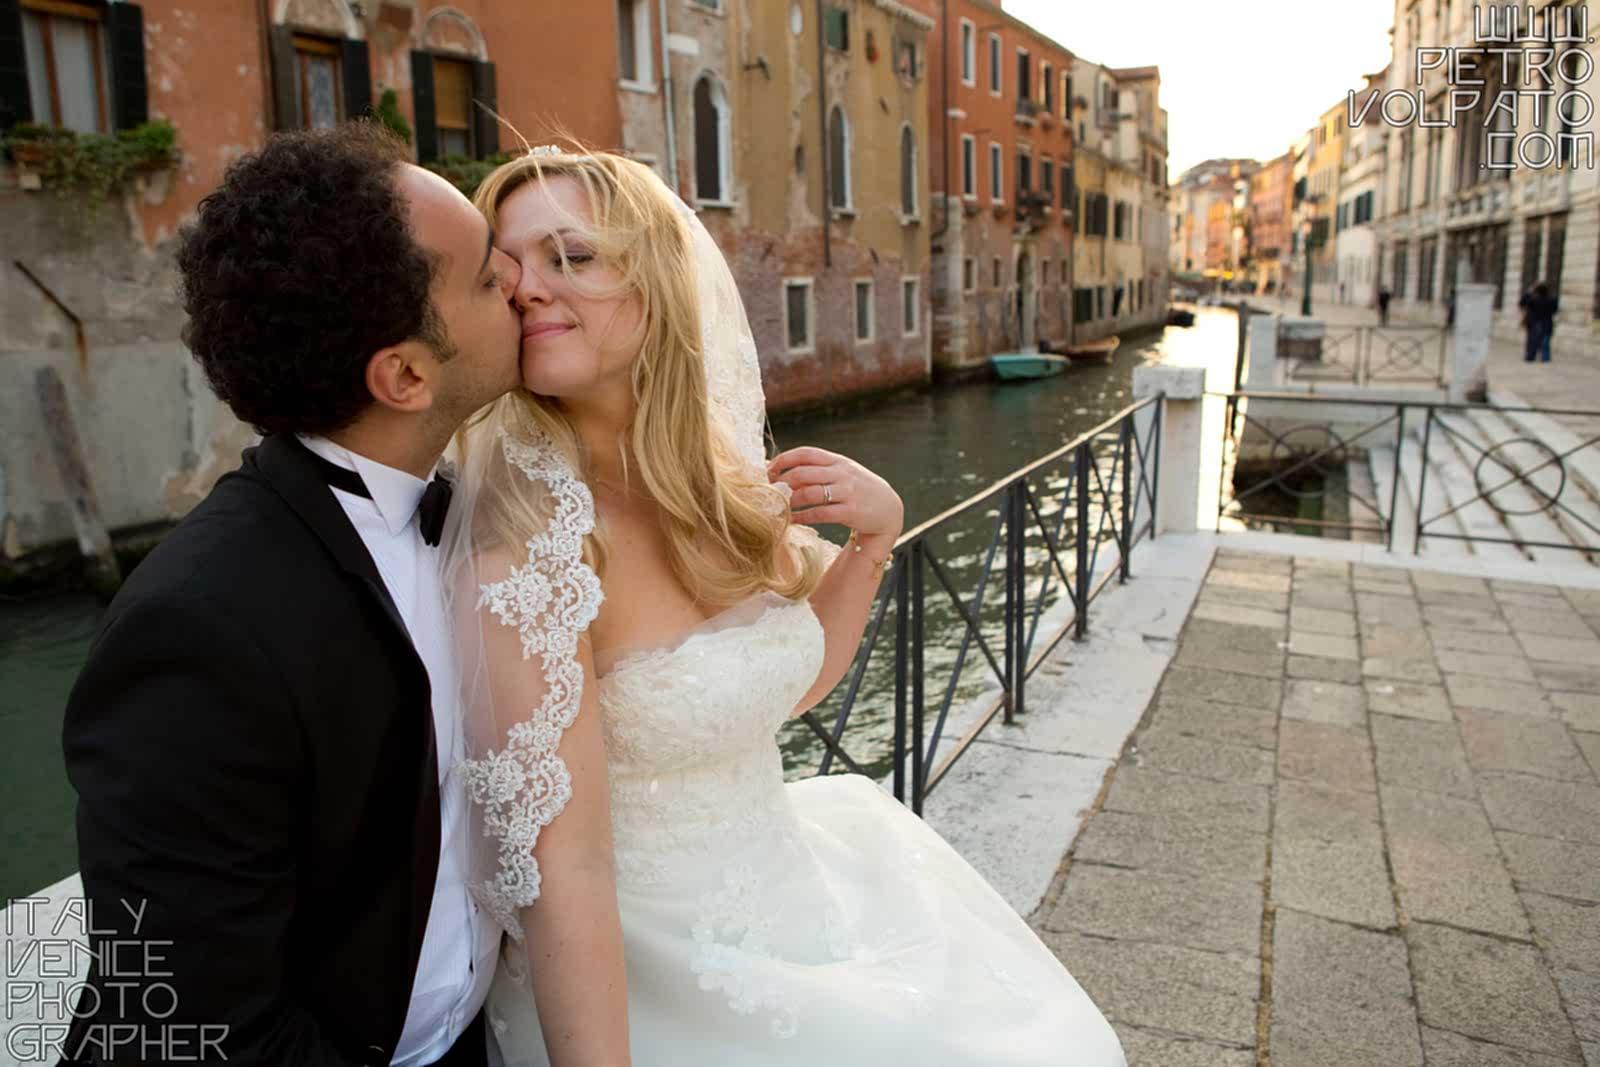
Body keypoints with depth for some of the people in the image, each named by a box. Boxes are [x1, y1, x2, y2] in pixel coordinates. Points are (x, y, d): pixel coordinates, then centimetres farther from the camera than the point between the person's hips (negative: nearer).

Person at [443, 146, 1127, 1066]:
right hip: (647, 990, -6)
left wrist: (874, 537, -7)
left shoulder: (723, 480, -5)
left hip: (791, 909, 6)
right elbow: (555, 869, -26)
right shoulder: (527, 533, -25)